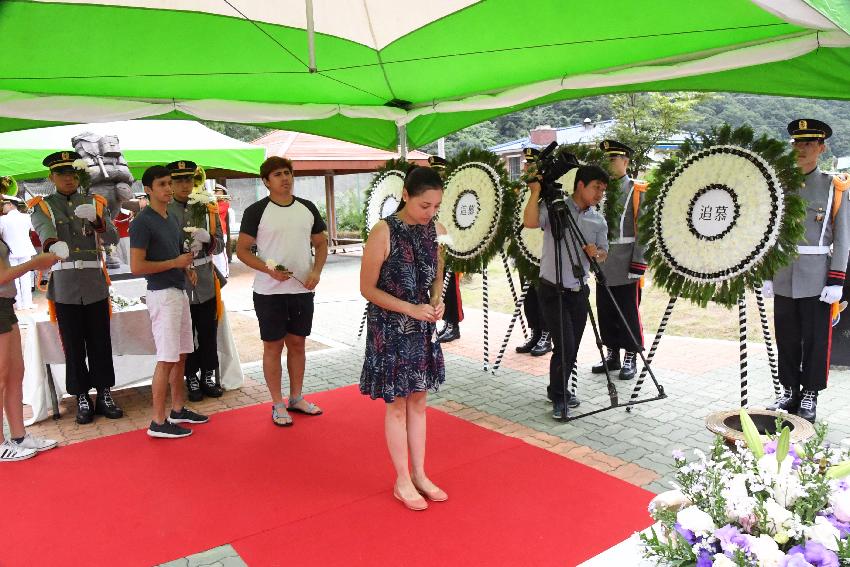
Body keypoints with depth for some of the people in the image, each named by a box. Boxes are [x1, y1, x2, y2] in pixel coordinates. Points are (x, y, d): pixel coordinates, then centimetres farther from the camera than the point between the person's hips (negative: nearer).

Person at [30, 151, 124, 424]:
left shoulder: (96, 203, 10)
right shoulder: (43, 206, 4)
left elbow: (113, 238, -1)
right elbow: (44, 229, -19)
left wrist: (96, 219, -21)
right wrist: (53, 245, -42)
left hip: (96, 285, 1)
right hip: (64, 286, -1)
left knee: (101, 343, 5)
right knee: (74, 346, 5)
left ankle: (105, 395, 17)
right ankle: (82, 399, 15)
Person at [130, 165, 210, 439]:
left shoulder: (172, 218, 14)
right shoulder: (143, 222, -13)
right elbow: (137, 267, -19)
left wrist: (187, 267, 7)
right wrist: (176, 263, -14)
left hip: (179, 291, 9)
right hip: (162, 294, -9)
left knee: (181, 355, 14)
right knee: (166, 359, -6)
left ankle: (178, 410, 26)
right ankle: (158, 422, 2)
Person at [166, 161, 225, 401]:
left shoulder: (207, 208, 7)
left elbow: (220, 244, 5)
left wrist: (208, 239, -17)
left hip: (206, 284, 2)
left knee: (209, 334, 9)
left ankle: (208, 376, 23)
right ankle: (192, 379, 20)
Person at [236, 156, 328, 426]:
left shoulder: (308, 208, 7)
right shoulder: (256, 211, -6)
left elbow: (321, 243, 13)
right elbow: (242, 250, -6)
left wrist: (316, 272, -4)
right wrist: (269, 270, -20)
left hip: (303, 290, 4)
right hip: (269, 292, -4)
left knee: (297, 344, 14)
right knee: (273, 346, 5)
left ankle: (296, 398, 28)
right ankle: (278, 405, 17)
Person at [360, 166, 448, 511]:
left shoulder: (435, 230, -1)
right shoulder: (384, 232, -17)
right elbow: (368, 288, -13)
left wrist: (437, 301, -8)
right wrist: (412, 309, -20)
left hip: (422, 328, 5)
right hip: (389, 330, -5)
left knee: (418, 401, 15)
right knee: (397, 405, 6)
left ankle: (419, 475, 29)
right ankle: (402, 482, 22)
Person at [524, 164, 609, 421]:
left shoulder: (598, 220, 8)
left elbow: (604, 253, 12)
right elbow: (530, 222, -27)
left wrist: (596, 253, -10)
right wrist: (536, 190, -22)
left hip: (578, 291, 6)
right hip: (553, 291, -6)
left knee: (572, 349, 12)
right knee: (565, 346, -11)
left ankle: (559, 391, 32)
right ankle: (559, 397, 7)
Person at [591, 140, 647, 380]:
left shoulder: (637, 191, -4)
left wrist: (638, 264, -15)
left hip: (626, 266, -5)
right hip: (603, 265, 5)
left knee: (628, 312, 2)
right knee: (606, 312, 10)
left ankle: (630, 358, 15)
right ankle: (612, 354, 24)